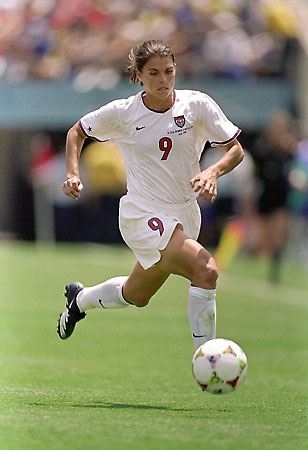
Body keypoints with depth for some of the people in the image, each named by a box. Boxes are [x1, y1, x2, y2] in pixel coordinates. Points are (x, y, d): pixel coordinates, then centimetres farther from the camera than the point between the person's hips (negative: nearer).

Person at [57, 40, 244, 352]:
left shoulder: (197, 105, -6)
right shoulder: (123, 112, -9)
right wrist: (73, 174, -6)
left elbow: (235, 149, -3)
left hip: (185, 215, 5)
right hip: (142, 216, -5)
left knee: (136, 296, 22)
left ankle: (80, 298, 53)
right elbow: (77, 132, 8)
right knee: (206, 270, -26)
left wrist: (213, 172, -22)